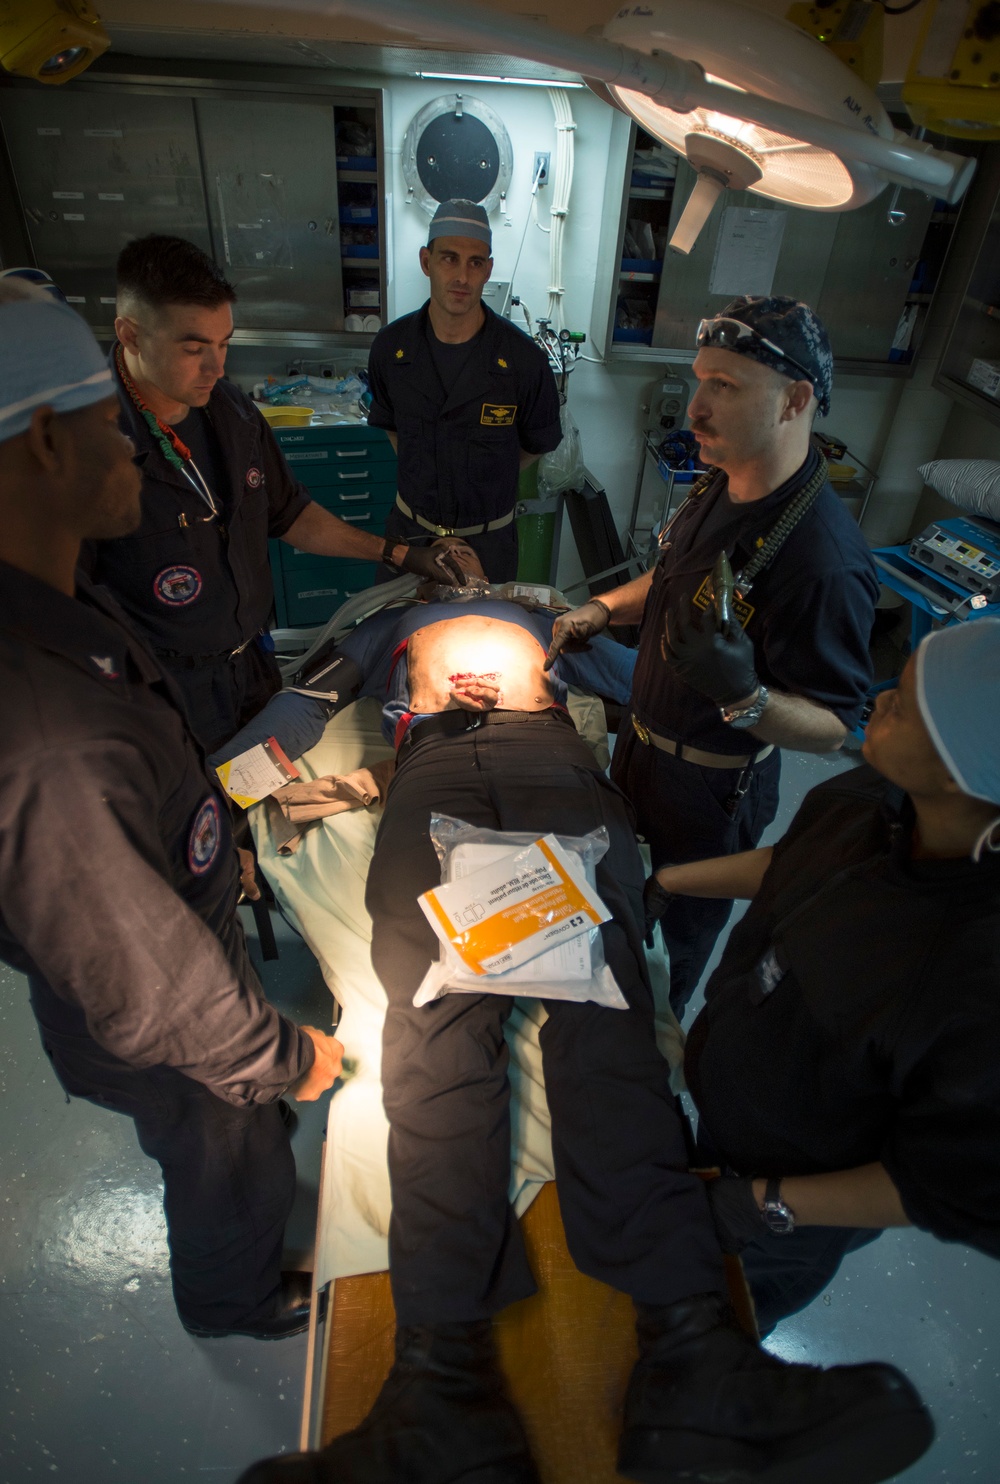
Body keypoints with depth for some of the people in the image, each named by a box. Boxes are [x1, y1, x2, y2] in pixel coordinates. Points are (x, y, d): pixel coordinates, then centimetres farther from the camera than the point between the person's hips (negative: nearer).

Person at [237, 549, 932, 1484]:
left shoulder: (549, 620, 43)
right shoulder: (402, 627, 44)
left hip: (556, 769, 0)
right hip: (434, 771, 0)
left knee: (601, 1009, -26)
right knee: (438, 1021, -27)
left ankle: (685, 1343, -37)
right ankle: (444, 1366, -36)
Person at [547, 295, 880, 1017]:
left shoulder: (826, 558, -33)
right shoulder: (719, 486, -6)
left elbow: (832, 728, -26)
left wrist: (744, 697, -46)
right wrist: (603, 608, -3)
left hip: (712, 788, -8)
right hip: (643, 742, 8)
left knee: (684, 922, 20)